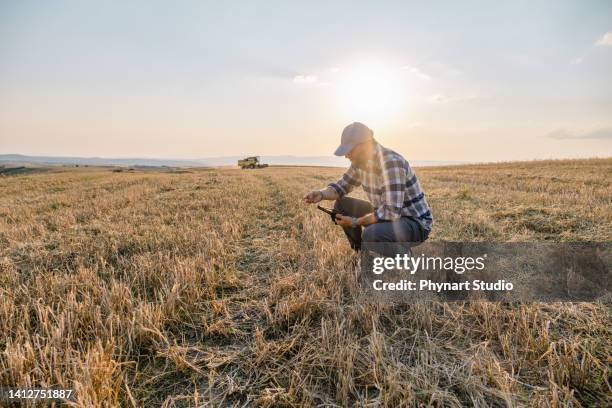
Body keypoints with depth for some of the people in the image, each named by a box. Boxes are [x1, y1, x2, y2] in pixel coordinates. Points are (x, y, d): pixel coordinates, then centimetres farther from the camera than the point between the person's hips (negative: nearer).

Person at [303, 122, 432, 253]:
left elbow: (391, 212, -33)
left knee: (371, 234, -36)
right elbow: (343, 185, 9)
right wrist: (322, 194, -12)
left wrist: (355, 222, -24)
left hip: (415, 222, -8)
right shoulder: (360, 160, -2)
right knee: (341, 205, 2)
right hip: (386, 214, 8)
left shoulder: (392, 163, -28)